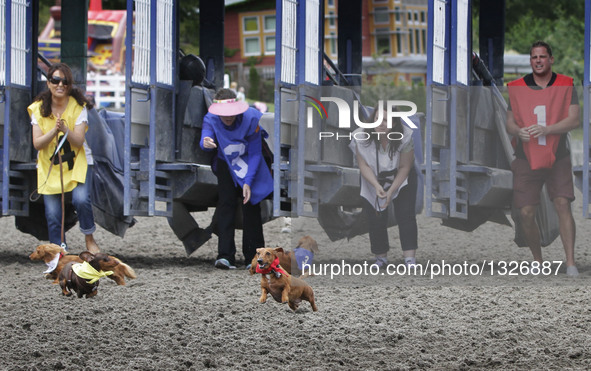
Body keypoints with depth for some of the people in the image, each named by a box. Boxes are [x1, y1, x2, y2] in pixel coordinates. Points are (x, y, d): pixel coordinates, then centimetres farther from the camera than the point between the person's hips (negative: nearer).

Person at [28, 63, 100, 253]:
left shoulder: (78, 107, -9)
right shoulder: (38, 109, -5)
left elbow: (79, 141, -16)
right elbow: (37, 143, -11)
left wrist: (65, 129, -34)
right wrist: (54, 131, -28)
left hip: (77, 162, -2)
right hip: (49, 165, 2)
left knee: (81, 199, -24)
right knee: (52, 214, -4)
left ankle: (89, 239, 0)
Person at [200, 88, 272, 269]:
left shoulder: (251, 118, -27)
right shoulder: (210, 119, -23)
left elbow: (255, 153, -22)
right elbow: (206, 140, -41)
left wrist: (248, 182, -29)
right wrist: (206, 142, -67)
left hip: (250, 166, -1)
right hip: (226, 164, 1)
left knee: (251, 206, -7)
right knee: (225, 203, -16)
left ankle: (253, 257, 1)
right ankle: (225, 256, -24)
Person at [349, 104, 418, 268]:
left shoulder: (405, 137, -27)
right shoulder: (362, 136, -26)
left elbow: (404, 167, -20)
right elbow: (364, 165, -22)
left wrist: (391, 191, -26)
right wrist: (377, 186, -36)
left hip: (401, 180, -1)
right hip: (373, 181, 1)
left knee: (405, 215, -11)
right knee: (376, 220, 1)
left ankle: (410, 259, -14)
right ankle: (381, 257, 17)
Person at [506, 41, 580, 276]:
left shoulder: (565, 86, 1)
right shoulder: (518, 88, 6)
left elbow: (574, 120, -9)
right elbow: (509, 122, 9)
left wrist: (546, 129, -24)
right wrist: (518, 131, -15)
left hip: (557, 158, -2)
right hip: (526, 159, 2)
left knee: (563, 204, -17)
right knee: (526, 213, -2)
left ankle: (571, 263, -18)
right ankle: (538, 261, 17)